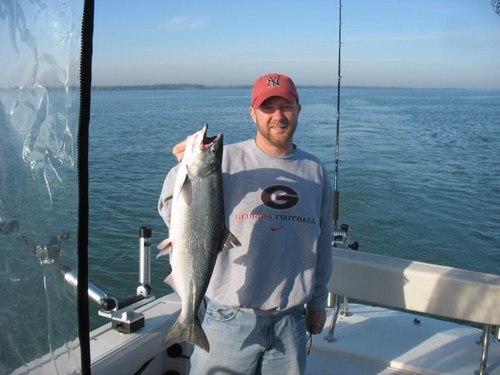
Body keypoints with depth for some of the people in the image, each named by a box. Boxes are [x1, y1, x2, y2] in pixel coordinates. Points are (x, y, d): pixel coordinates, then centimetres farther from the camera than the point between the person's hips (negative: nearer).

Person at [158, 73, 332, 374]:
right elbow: (174, 217, -15)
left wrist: (318, 302, 16)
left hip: (291, 319, 4)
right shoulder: (226, 160, -9)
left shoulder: (315, 171, 5)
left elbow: (322, 245, 12)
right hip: (230, 317, -3)